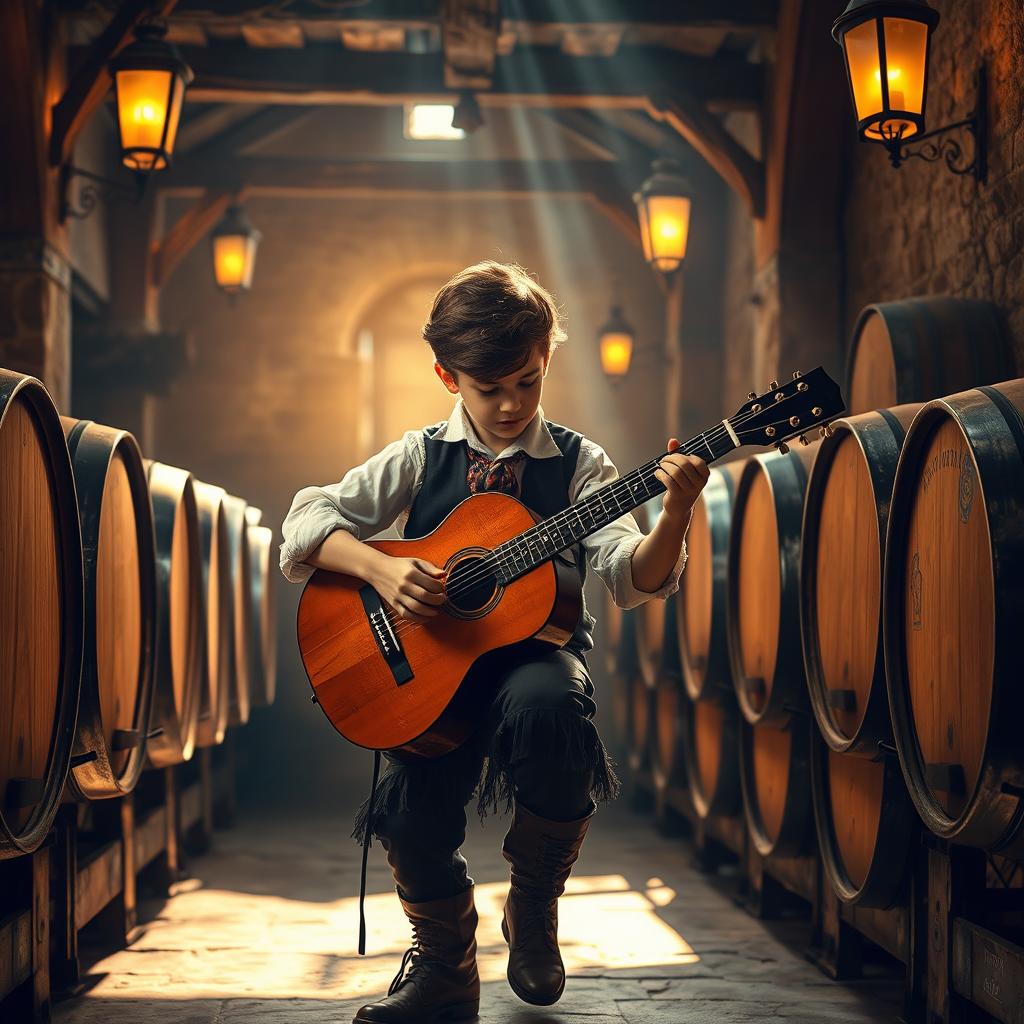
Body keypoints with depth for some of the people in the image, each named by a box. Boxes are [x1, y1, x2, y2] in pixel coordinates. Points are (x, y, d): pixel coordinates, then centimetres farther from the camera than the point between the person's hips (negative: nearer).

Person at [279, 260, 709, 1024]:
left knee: (545, 702, -37)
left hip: (538, 648, -1)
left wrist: (674, 517, -30)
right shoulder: (421, 458, 6)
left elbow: (630, 578, -10)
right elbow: (305, 524, -1)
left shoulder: (575, 463, 3)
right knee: (413, 815, -22)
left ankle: (533, 909, -10)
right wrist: (379, 568, -19)